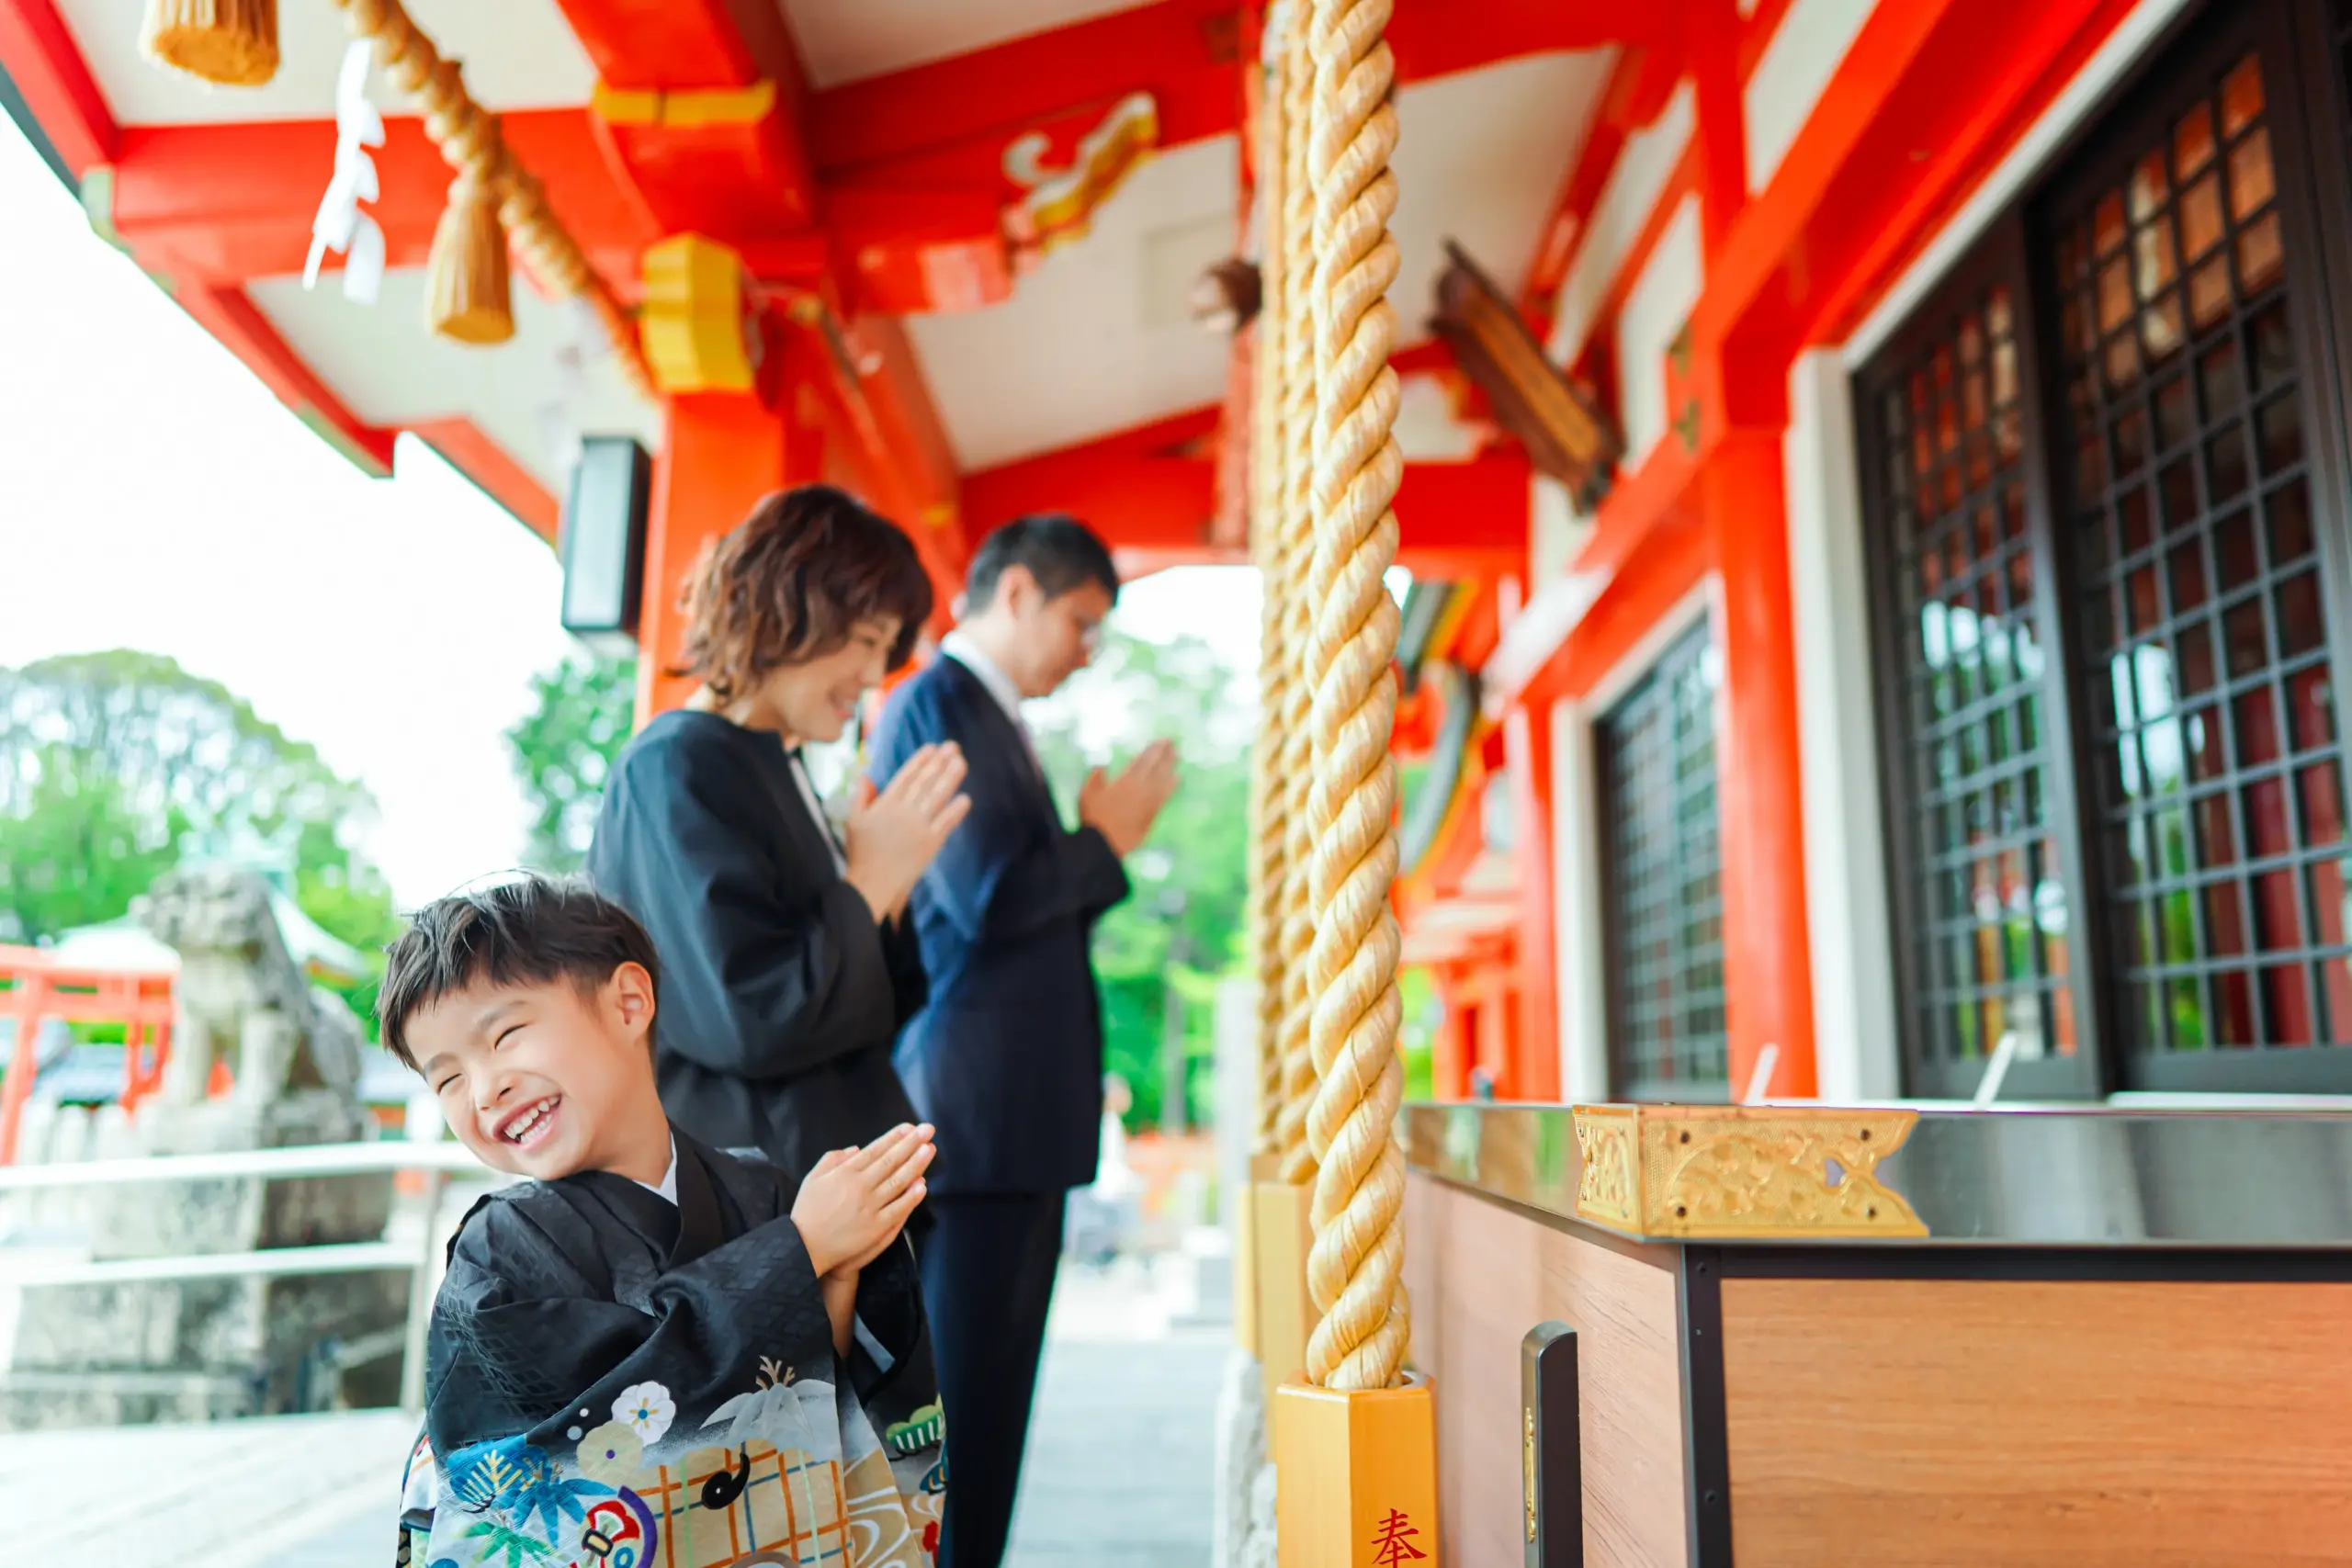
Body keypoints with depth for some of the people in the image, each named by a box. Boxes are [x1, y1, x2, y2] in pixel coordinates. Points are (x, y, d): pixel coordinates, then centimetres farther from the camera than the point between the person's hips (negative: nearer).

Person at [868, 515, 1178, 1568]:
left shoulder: (986, 714, 20)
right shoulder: (940, 703, -10)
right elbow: (988, 899, -21)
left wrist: (1102, 836, 9)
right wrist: (1107, 838, -6)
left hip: (1017, 1118, 10)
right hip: (978, 1113, -10)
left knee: (988, 1401, 15)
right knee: (964, 1401, -1)